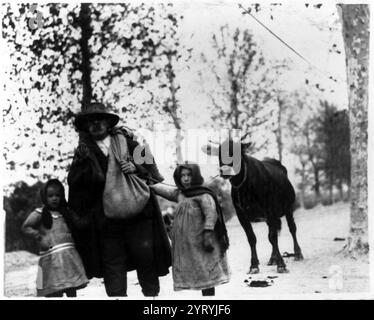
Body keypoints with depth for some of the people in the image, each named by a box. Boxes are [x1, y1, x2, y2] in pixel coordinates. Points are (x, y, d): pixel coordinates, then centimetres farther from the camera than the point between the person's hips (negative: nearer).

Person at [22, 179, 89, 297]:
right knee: (56, 292, -6)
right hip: (52, 256, -5)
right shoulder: (39, 213, 1)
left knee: (72, 289, 8)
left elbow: (80, 223, 15)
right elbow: (26, 227, -5)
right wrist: (39, 237, -13)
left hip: (69, 255, 5)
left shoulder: (66, 212, 16)